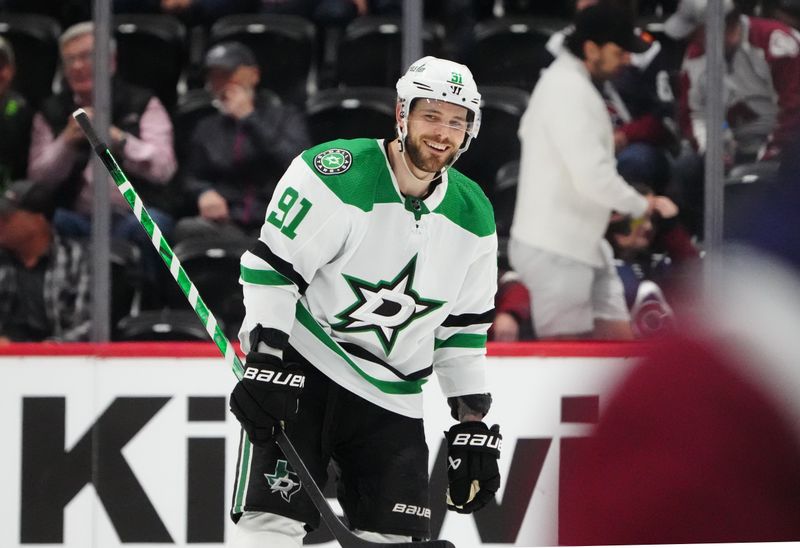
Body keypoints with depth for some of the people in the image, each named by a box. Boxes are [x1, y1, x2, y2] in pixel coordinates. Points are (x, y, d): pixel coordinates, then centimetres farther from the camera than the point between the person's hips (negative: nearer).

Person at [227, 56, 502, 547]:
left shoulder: (473, 217, 4)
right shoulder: (335, 173, -14)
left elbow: (464, 327, 12)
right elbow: (272, 267, -13)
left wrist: (474, 425, 9)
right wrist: (265, 361, -20)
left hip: (392, 395, 5)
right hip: (303, 370, -5)